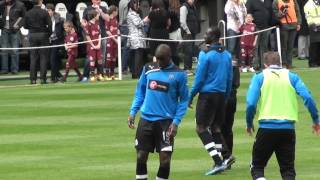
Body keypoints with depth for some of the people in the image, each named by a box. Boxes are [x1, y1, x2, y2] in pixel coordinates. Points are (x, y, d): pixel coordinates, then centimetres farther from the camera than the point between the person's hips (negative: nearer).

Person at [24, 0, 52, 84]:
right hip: (43, 35, -3)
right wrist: (49, 34, 2)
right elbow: (49, 25, -12)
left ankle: (33, 79, 2)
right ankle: (43, 78, -3)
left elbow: (25, 26, 4)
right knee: (43, 57, 2)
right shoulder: (44, 12, -9)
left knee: (33, 58, 5)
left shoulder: (28, 13, 1)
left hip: (32, 36, 3)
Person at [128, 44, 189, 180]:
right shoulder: (148, 69, 5)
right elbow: (140, 92, 15)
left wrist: (176, 122, -11)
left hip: (166, 121, -3)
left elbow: (183, 100, -1)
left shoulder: (179, 74, -4)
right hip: (146, 119, 3)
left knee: (165, 160, -5)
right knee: (141, 157, 4)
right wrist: (133, 112, 5)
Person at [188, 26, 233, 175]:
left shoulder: (205, 55, -13)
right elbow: (230, 79, 11)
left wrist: (191, 97, -3)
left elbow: (199, 78, -12)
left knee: (201, 128, -2)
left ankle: (218, 162, -12)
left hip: (207, 94, -7)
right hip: (221, 94, 7)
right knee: (215, 127, 17)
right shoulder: (227, 55, 8)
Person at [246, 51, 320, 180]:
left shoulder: (259, 77, 4)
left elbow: (251, 103, -7)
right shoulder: (292, 77, 8)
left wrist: (249, 124, 9)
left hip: (266, 128, -2)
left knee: (257, 168, 12)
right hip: (288, 129, 2)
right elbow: (308, 98, -4)